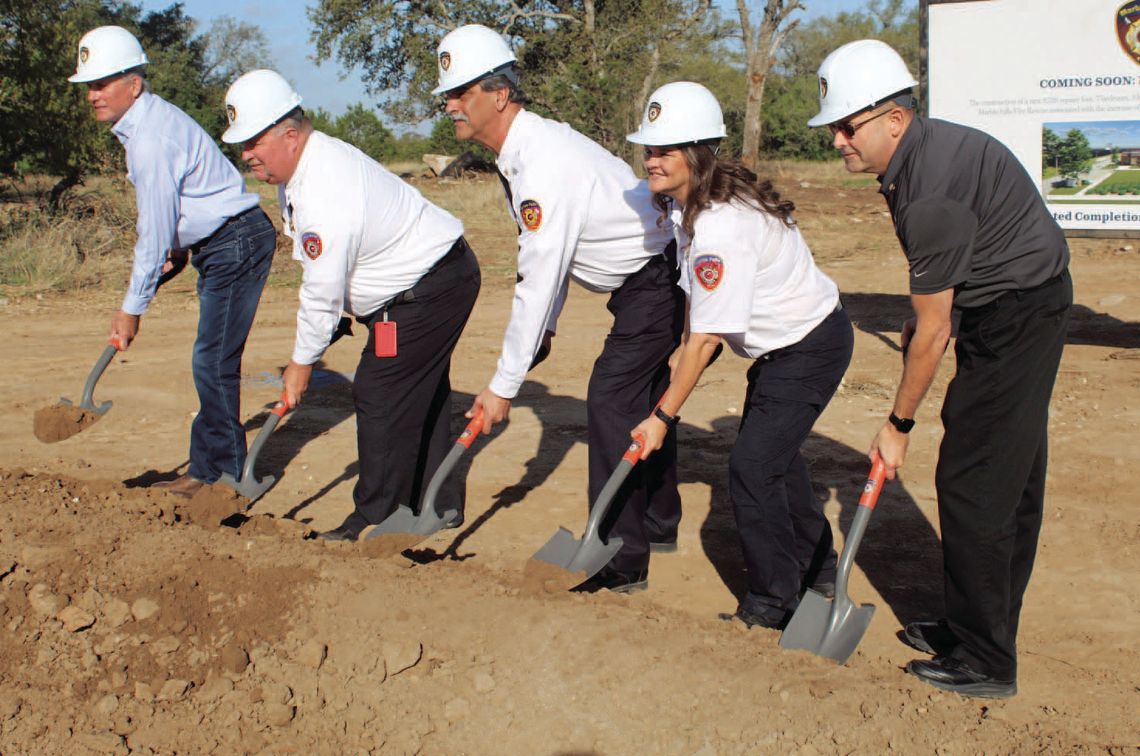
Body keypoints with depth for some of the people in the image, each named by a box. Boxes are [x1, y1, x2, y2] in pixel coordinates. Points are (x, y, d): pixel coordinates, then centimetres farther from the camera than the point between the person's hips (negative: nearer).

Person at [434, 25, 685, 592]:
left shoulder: (545, 163, -29)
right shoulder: (519, 151, 3)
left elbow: (538, 284, -28)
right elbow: (544, 262, 14)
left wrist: (503, 386, -23)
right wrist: (544, 328, 14)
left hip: (658, 282, -10)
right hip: (647, 282, 10)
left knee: (612, 402, -12)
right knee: (645, 403, 19)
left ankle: (622, 561, -5)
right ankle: (659, 527, 35)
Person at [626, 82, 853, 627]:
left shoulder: (721, 228, -32)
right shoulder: (688, 201, -2)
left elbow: (705, 337, -28)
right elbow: (697, 299, 10)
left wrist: (664, 416, -21)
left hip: (812, 347, -10)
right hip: (783, 343, 10)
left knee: (753, 465, -10)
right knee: (774, 452, 20)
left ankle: (772, 604, 6)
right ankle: (817, 571, 38)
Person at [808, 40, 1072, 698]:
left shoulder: (932, 191, -27)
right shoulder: (927, 146, 4)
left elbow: (932, 334, -20)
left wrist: (899, 425, -11)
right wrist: (924, 316, 5)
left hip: (1016, 317, -10)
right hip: (1027, 309, 10)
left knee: (973, 485, -6)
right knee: (1011, 483, 15)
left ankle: (986, 662, 3)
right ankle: (983, 627, 27)